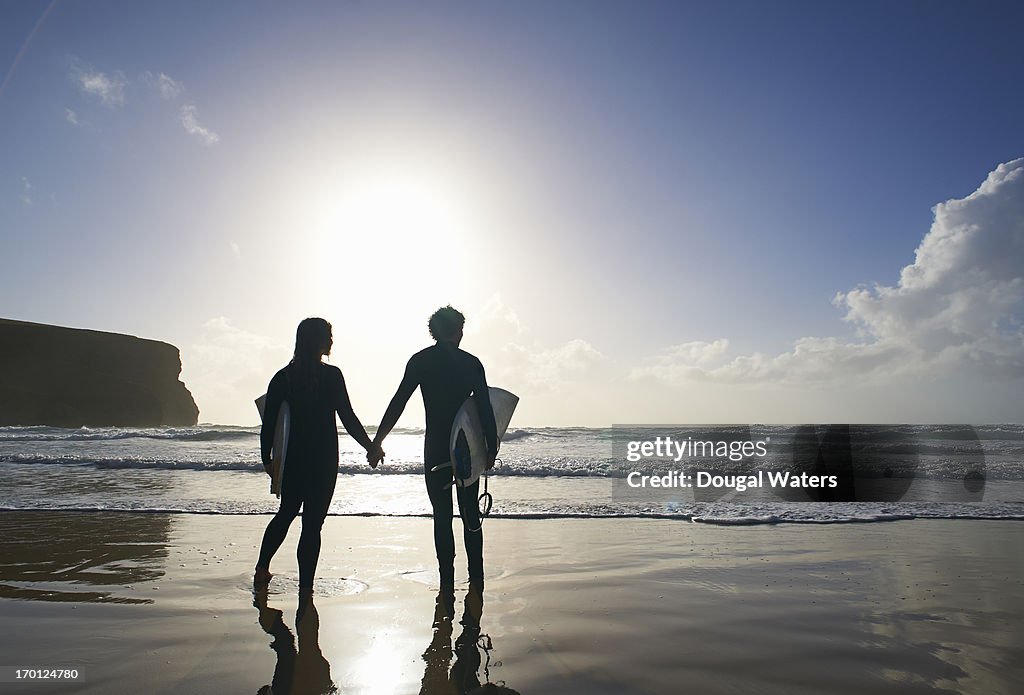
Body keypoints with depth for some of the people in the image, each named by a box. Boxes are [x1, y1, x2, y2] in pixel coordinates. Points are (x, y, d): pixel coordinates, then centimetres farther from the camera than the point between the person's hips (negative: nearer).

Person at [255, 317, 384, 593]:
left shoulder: (283, 376, 3)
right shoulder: (331, 375, -11)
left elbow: (269, 421, 3)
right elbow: (348, 418, -12)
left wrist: (267, 458, 13)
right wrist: (372, 447, -2)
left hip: (293, 457, 5)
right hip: (323, 459, -5)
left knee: (285, 513, 25)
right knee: (312, 524, 3)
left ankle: (262, 570, 25)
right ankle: (305, 590, 9)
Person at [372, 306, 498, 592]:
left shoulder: (420, 360, -1)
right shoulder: (471, 362, 2)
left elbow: (398, 402, -5)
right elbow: (485, 409, -3)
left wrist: (376, 441, -1)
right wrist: (491, 447, 1)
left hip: (435, 449, -1)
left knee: (442, 516, 7)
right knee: (471, 515, 13)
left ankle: (447, 585, 8)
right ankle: (476, 582, 16)